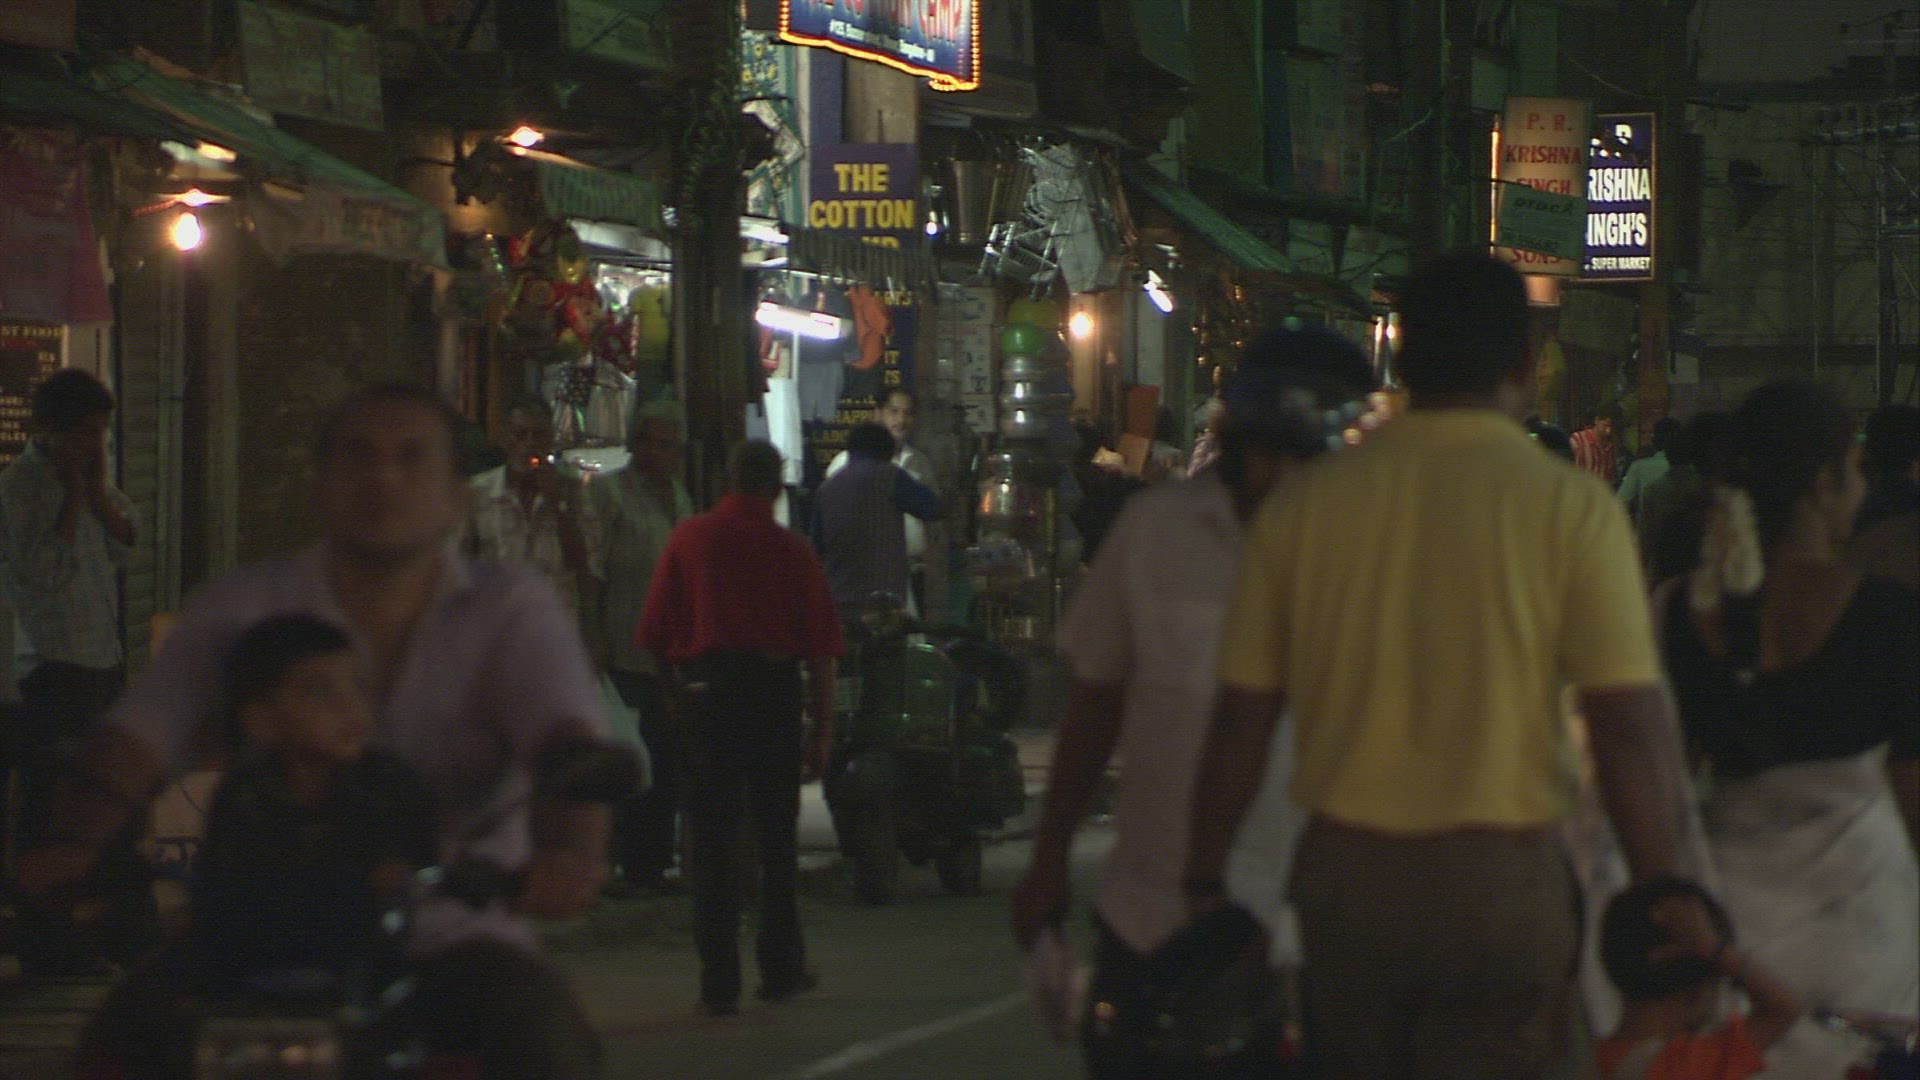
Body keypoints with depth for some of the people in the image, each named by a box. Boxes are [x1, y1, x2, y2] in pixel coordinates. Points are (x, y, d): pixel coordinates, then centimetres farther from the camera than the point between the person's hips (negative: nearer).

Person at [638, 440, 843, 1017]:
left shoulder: (689, 538, 2)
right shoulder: (791, 549, 2)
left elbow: (656, 633, 2)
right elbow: (821, 649, 0)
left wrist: (676, 686, 17)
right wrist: (823, 730, 4)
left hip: (706, 688, -1)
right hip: (775, 688, 1)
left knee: (712, 839, 0)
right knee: (777, 838, 13)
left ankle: (719, 981, -4)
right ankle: (781, 967, 20)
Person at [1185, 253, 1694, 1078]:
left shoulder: (1304, 502, 3)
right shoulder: (1568, 506, -6)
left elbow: (1240, 721, 5)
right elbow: (1632, 728, -10)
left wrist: (1204, 886, 14)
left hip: (1343, 877, 3)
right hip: (1502, 882, -3)